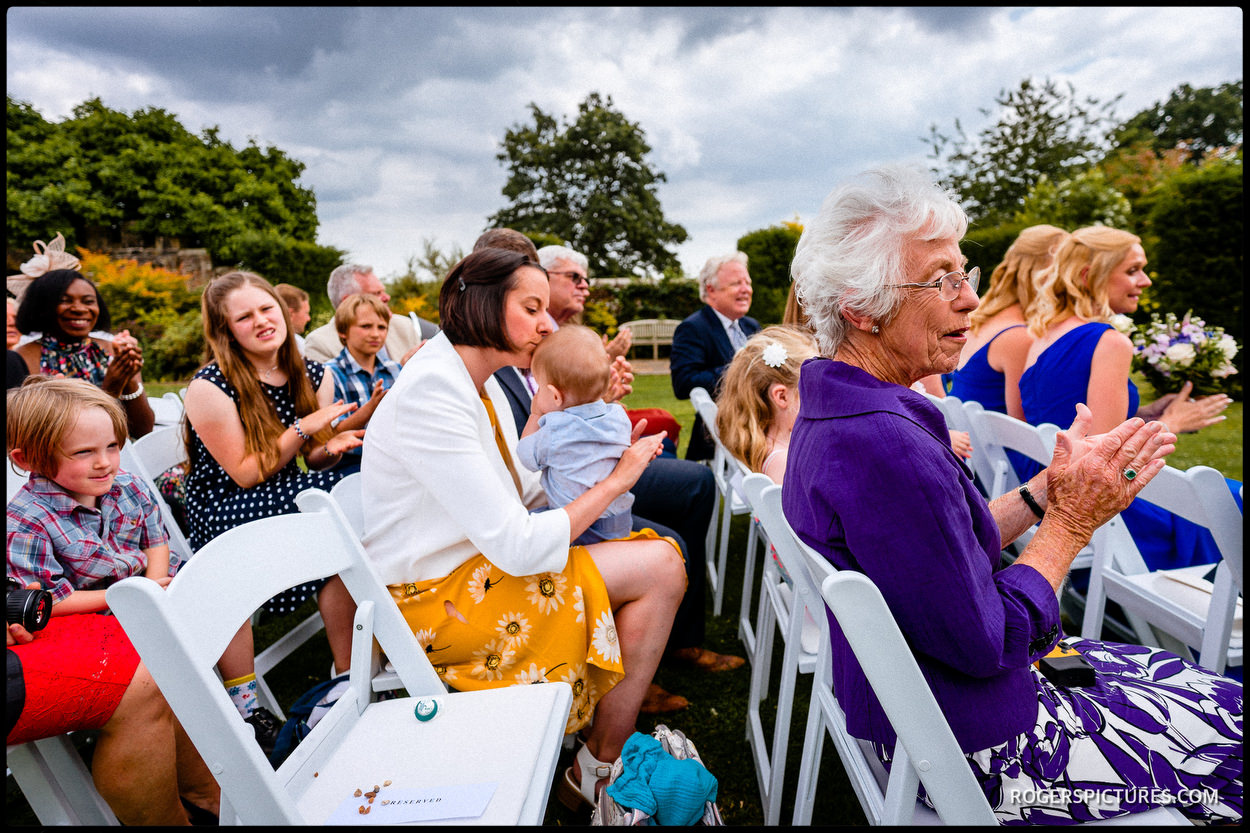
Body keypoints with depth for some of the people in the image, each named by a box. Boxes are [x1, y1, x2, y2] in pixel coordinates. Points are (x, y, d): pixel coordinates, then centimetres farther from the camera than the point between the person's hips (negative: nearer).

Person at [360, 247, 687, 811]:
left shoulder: (479, 388, 9)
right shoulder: (431, 394, -22)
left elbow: (515, 499, 5)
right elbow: (519, 549, -25)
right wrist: (614, 482, -15)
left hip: (474, 570, 9)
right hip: (431, 604, -9)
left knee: (659, 554, 2)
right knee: (657, 568, -13)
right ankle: (597, 773, 3)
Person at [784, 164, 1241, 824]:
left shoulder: (835, 411, 1)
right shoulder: (886, 448, -32)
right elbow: (985, 644, -25)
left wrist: (1046, 491, 0)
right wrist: (1071, 523, -14)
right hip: (974, 746, -9)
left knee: (1173, 673, 21)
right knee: (1229, 723, 9)